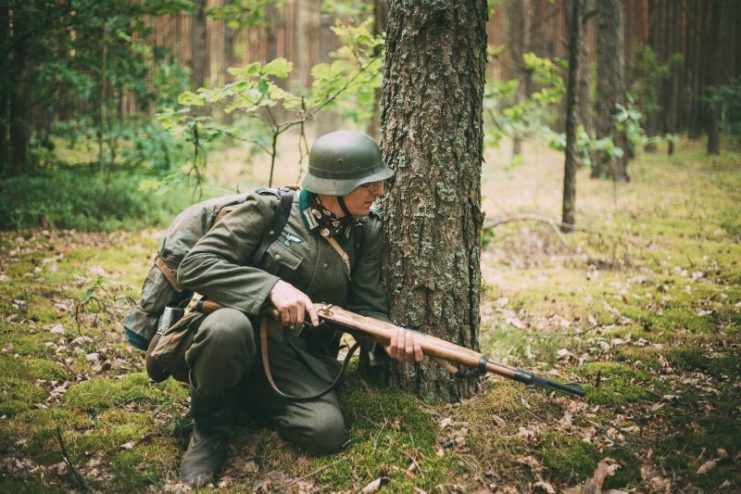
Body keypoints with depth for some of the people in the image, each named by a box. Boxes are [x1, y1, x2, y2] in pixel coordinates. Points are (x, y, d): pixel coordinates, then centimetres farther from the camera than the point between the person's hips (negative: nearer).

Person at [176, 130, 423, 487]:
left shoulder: (367, 231, 2)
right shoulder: (271, 210, -12)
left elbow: (367, 307, 1)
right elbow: (194, 266, -17)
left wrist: (391, 337, -24)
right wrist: (272, 286, -29)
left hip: (302, 359, 4)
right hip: (246, 337, -4)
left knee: (328, 433, -23)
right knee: (227, 329, -39)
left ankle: (251, 392, 8)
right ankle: (209, 427, -8)